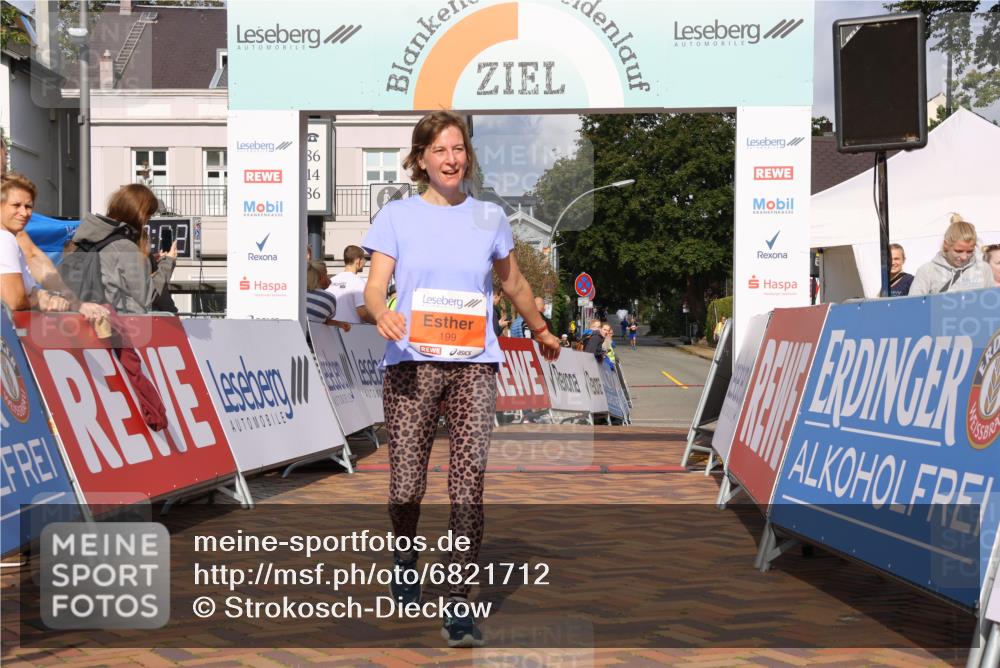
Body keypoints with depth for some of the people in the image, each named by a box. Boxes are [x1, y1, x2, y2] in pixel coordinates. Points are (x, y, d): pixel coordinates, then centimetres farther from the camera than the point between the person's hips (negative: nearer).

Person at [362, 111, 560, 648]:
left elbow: (514, 285, 25)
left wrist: (541, 332, 34)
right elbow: (374, 288, -3)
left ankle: (459, 604, -2)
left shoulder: (488, 217, 11)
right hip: (411, 362, -1)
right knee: (406, 486, 0)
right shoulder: (397, 216, 6)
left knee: (469, 486, -8)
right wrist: (381, 314, -24)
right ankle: (405, 559, 32)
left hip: (473, 364, 1)